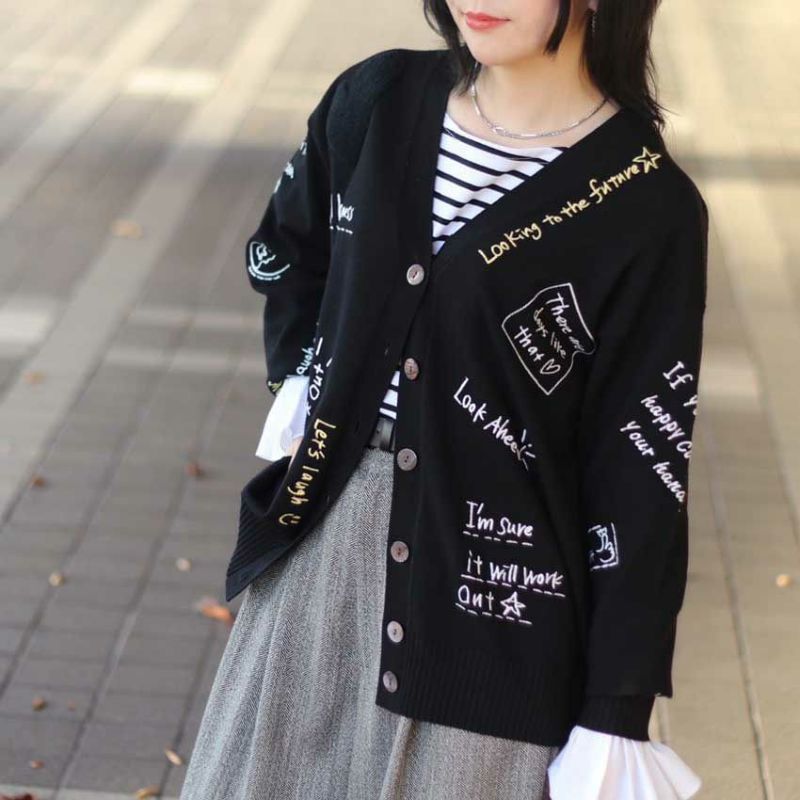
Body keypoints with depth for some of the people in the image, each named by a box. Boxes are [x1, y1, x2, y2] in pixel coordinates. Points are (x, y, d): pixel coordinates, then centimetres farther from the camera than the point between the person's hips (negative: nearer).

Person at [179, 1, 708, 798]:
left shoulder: (648, 210, -14)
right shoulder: (378, 100, -1)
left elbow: (641, 483, -11)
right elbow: (283, 249, 21)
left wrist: (615, 718, -10)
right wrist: (300, 375, 6)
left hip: (494, 584, -4)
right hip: (322, 539, 5)